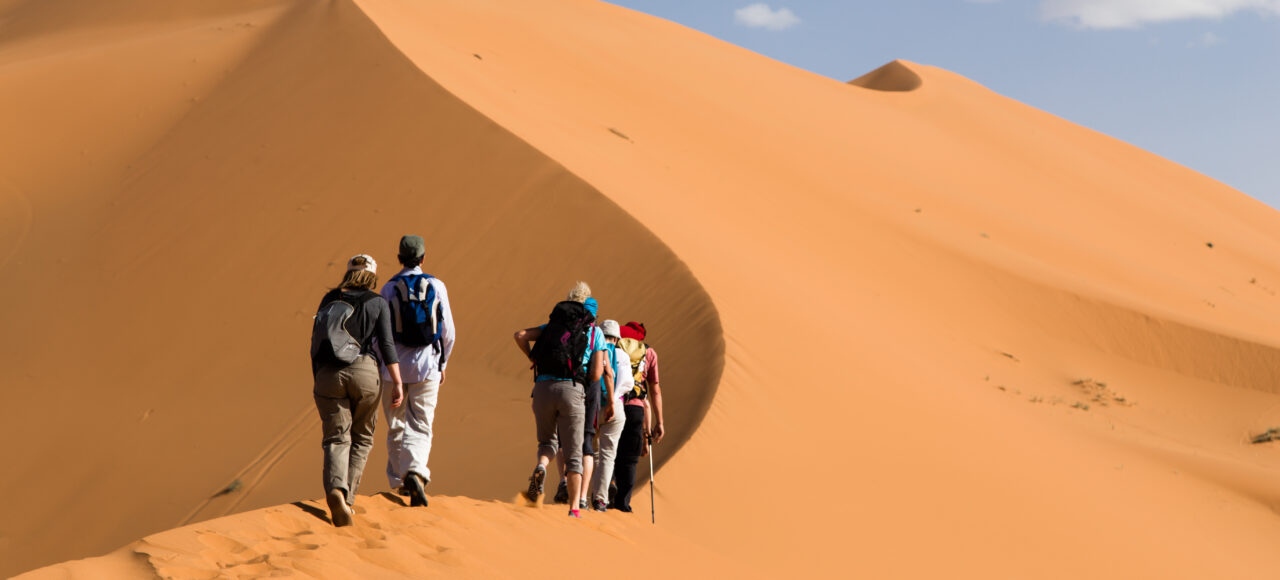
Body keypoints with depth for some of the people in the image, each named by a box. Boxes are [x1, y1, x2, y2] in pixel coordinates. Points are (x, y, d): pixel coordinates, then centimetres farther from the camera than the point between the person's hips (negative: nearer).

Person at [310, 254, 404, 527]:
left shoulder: (329, 299, 13)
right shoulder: (377, 302, 5)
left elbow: (315, 341, 13)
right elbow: (386, 343, -5)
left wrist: (317, 379, 22)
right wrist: (397, 382, -6)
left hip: (328, 373, 2)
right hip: (364, 371, -2)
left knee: (336, 439, 0)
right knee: (361, 438, 14)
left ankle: (335, 490, -27)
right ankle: (347, 499, 8)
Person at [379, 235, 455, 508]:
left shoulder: (389, 288, -3)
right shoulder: (437, 286, 1)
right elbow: (448, 332, 3)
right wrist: (442, 363, 17)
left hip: (395, 365, 0)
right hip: (427, 367, 0)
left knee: (396, 427, 14)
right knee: (420, 427, 1)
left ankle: (398, 481, 20)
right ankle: (415, 473, -23)